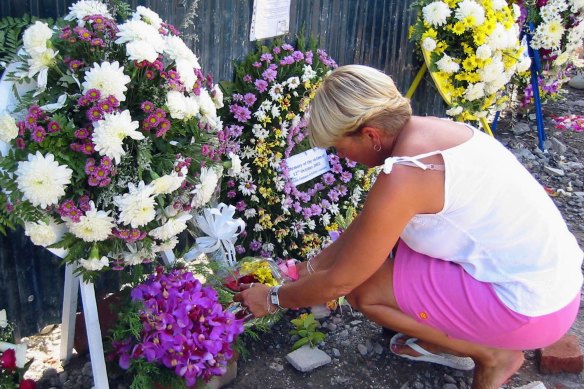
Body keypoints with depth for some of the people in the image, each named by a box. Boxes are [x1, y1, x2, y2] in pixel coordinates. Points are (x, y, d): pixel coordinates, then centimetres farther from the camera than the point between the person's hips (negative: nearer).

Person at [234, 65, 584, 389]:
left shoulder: (403, 176, -26)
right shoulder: (424, 128, 0)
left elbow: (338, 282, -14)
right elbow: (364, 226, 12)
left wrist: (273, 299, 2)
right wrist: (311, 266, 18)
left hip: (536, 307, -9)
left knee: (364, 290, -8)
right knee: (383, 235, 11)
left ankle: (492, 354, 7)